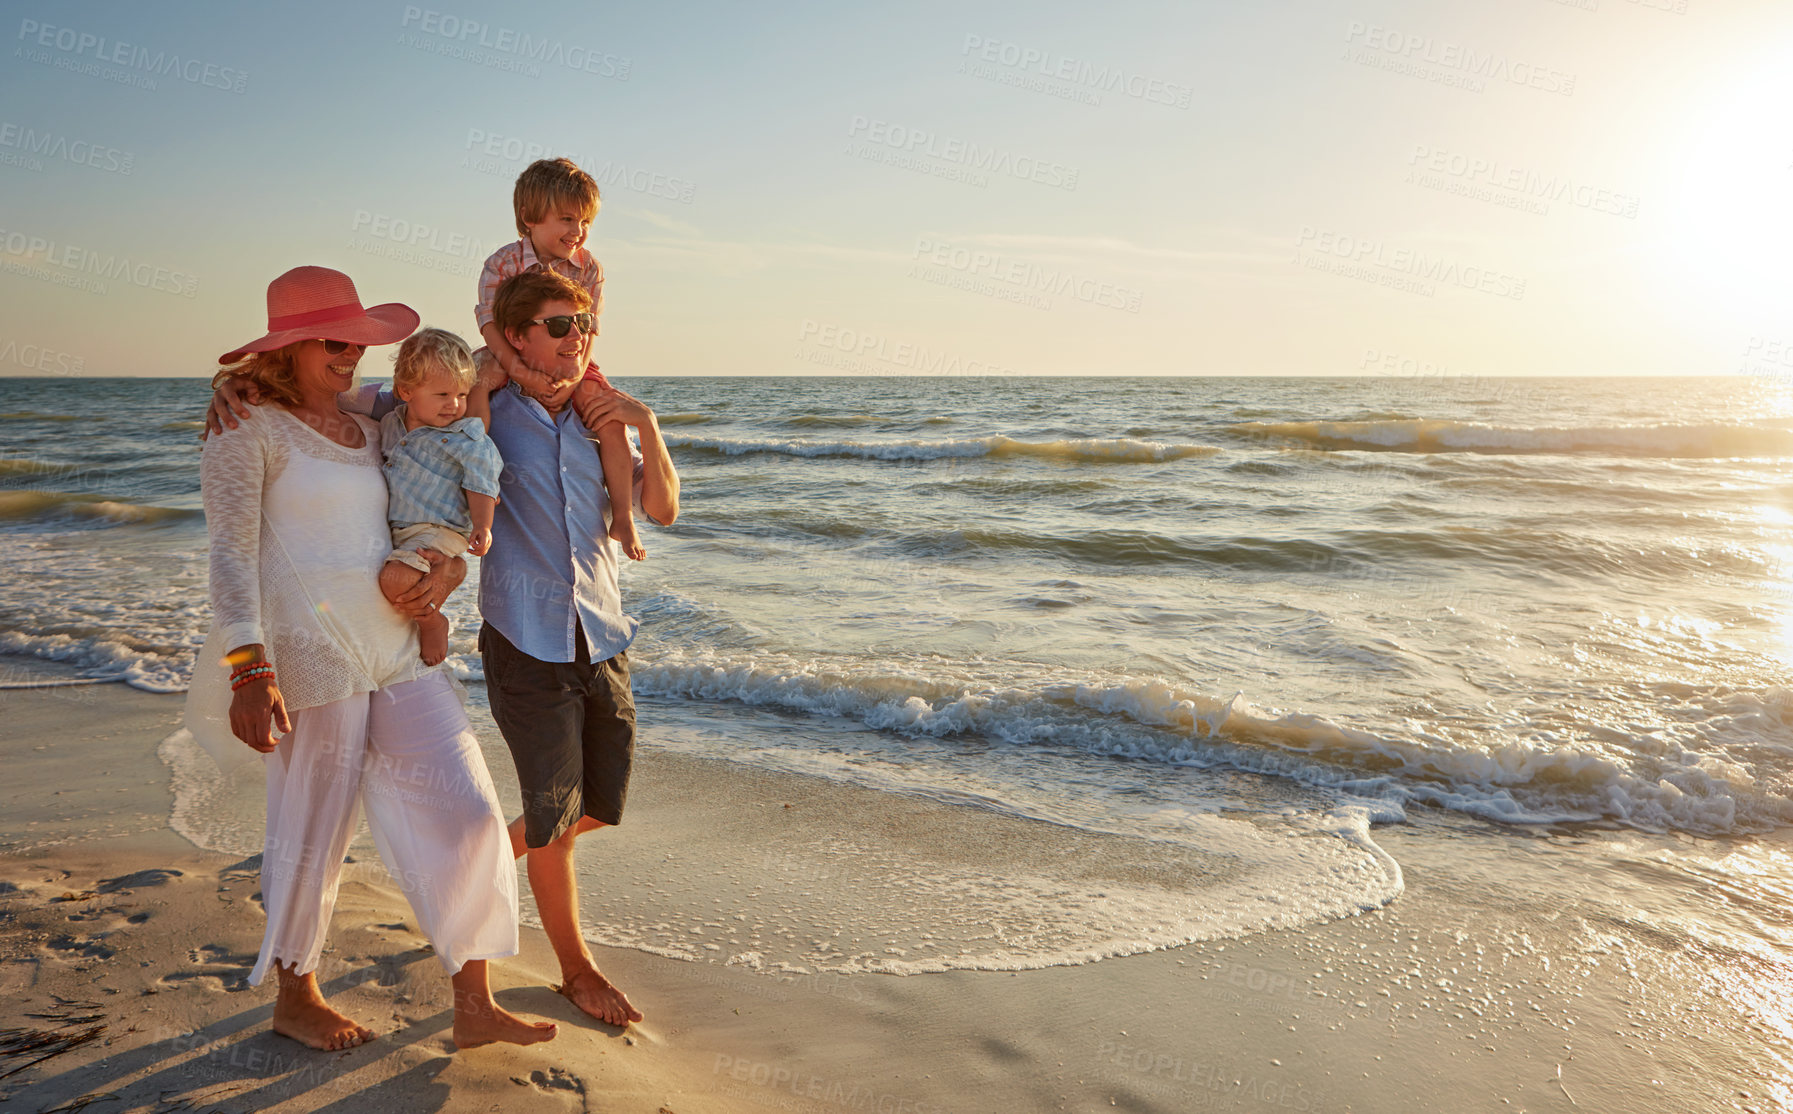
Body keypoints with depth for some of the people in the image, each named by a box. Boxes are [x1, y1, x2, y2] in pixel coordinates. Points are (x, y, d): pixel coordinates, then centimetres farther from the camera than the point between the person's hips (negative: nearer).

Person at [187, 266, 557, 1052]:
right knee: (312, 833, 5)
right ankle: (296, 1000, 29)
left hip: (398, 651, 7)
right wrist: (249, 668, -20)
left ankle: (473, 1005, 12)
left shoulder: (367, 431, 16)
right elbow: (233, 553, -11)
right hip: (312, 655, -7)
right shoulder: (248, 430, -3)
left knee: (465, 812, 2)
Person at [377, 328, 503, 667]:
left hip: (437, 531, -8)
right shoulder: (391, 423, 7)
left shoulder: (465, 439, -11)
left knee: (395, 578, -29)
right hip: (394, 529, 8)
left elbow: (480, 483, -9)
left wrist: (482, 525, -20)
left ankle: (432, 622, 0)